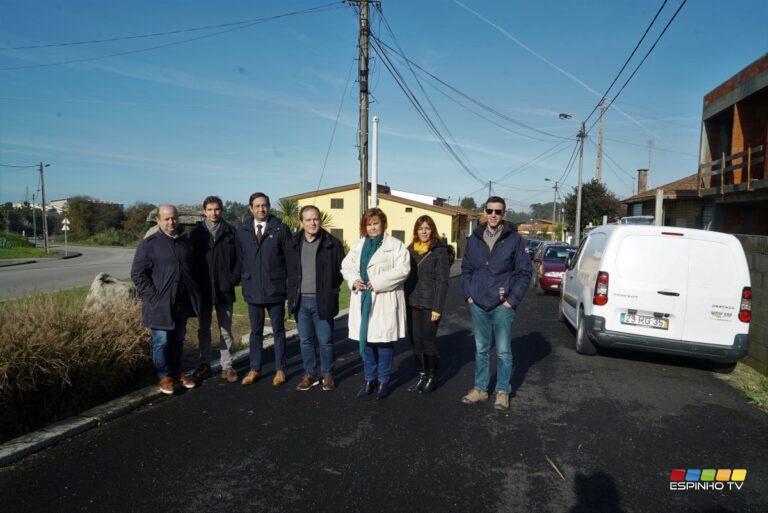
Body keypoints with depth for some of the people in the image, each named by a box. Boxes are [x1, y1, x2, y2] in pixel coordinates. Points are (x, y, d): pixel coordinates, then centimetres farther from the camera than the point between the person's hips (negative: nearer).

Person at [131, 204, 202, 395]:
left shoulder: (185, 241, 10)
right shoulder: (149, 244, -6)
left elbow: (192, 267, 20)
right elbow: (137, 273, -8)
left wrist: (193, 292, 11)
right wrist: (153, 296, -13)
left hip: (182, 302, 5)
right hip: (160, 303, -5)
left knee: (178, 339, 15)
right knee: (162, 341, 1)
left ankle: (177, 372, 29)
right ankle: (164, 376, 16)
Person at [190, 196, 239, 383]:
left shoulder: (230, 232, 1)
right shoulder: (197, 232, 3)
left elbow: (238, 257, 1)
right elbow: (191, 257, 4)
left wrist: (234, 279, -8)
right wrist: (194, 282, -3)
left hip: (224, 289, -1)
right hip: (203, 289, 1)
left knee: (225, 330, 6)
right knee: (203, 329, 11)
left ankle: (227, 366, 13)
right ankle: (204, 364, 22)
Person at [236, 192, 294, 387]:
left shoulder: (280, 229, -4)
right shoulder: (242, 231, 4)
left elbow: (290, 257, -3)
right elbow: (239, 259, 10)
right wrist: (242, 280, 4)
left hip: (275, 289, -2)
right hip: (252, 290, 2)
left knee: (278, 331, 10)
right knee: (255, 331, 13)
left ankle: (280, 370, 21)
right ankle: (255, 370, 25)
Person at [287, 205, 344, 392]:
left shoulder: (332, 243, -4)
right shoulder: (294, 244, 6)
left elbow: (342, 269, 1)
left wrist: (330, 289, -2)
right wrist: (292, 294, 7)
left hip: (322, 301, -3)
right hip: (301, 301, 3)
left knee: (325, 341, 6)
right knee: (305, 340, 12)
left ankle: (327, 374, 22)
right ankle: (310, 374, 26)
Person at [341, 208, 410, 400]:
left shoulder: (395, 245, -4)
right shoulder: (358, 245, 14)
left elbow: (402, 269, -14)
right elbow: (346, 265, 14)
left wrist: (377, 282, -18)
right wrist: (353, 280, -8)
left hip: (385, 303, -5)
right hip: (363, 301, 5)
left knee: (384, 341, 2)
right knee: (365, 340, 12)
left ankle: (383, 381, 19)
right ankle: (369, 379, 27)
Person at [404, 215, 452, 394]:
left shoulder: (440, 251, -6)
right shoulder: (411, 249, 10)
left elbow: (442, 281, -9)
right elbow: (406, 276, 13)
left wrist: (437, 308, -14)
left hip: (429, 304, -5)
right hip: (412, 303, 5)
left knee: (428, 340, 1)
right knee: (415, 340, 9)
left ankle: (432, 377, 18)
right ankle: (421, 376, 21)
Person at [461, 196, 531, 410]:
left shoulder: (514, 239, -3)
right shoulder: (474, 239, 7)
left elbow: (524, 272, -3)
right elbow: (466, 269, 14)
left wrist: (512, 300, -9)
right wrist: (469, 295, 4)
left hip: (502, 306, -3)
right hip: (478, 305, 4)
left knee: (503, 351, 5)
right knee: (481, 350, 14)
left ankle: (503, 392, 19)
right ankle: (480, 388, 26)